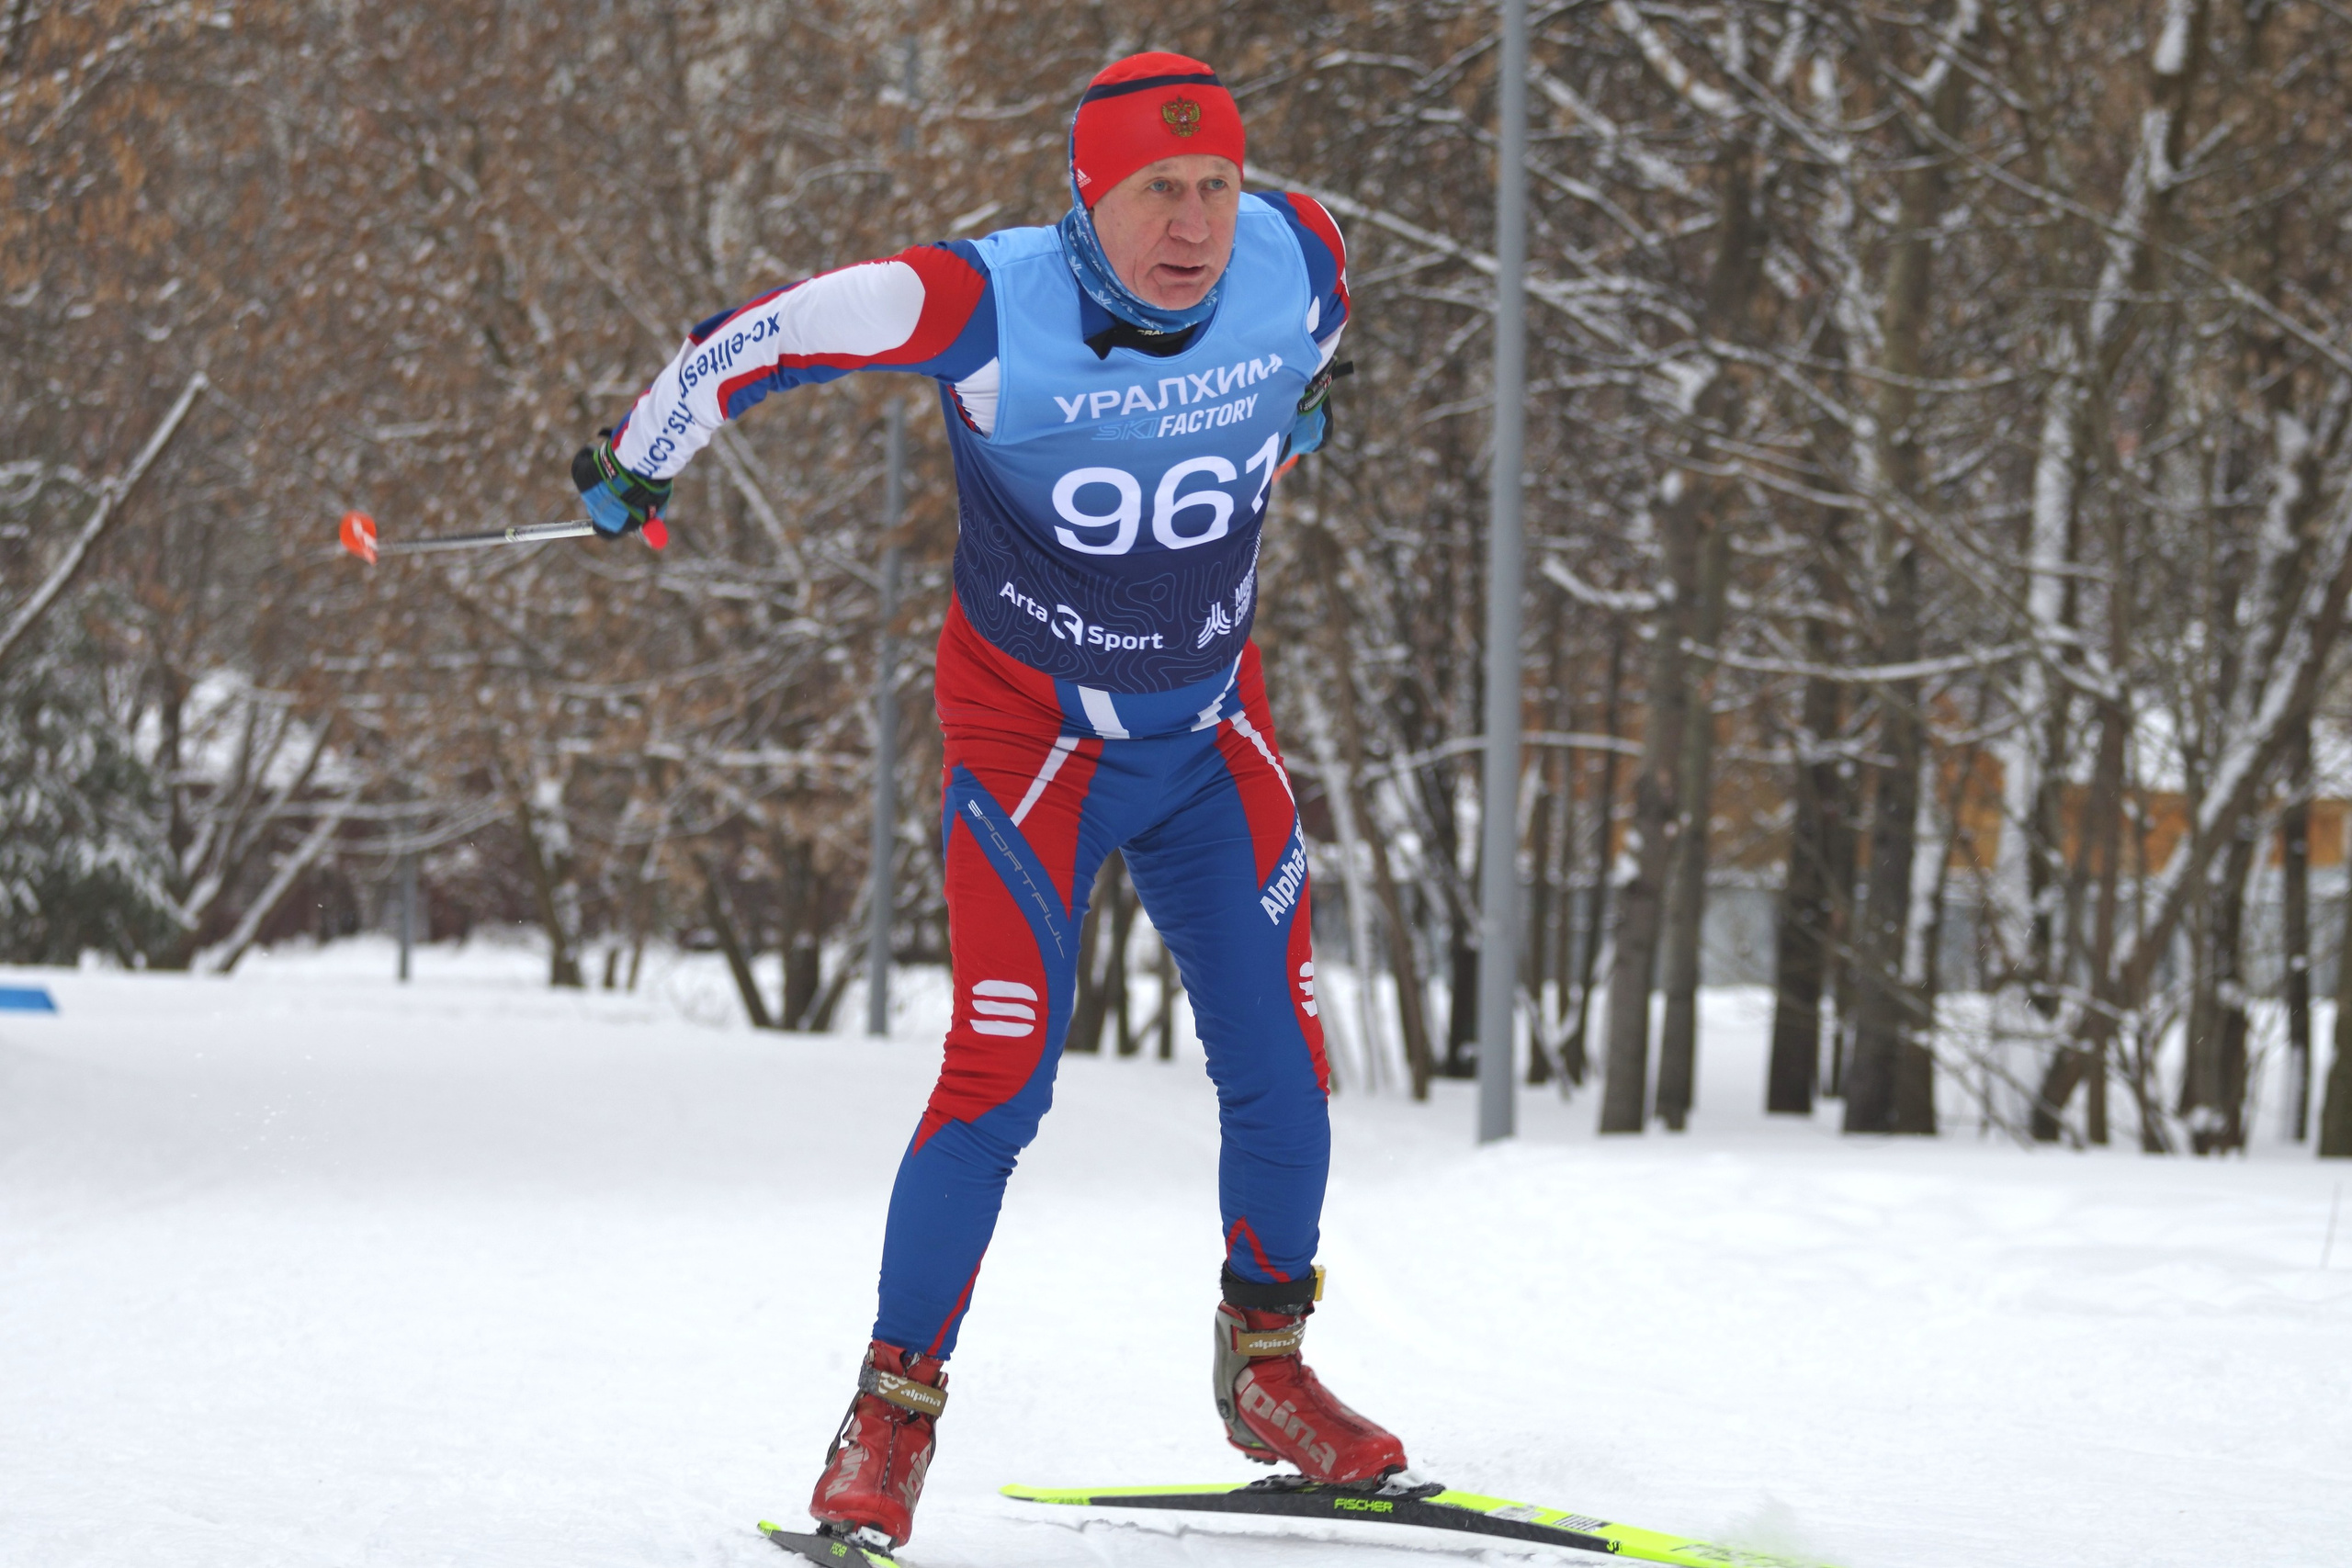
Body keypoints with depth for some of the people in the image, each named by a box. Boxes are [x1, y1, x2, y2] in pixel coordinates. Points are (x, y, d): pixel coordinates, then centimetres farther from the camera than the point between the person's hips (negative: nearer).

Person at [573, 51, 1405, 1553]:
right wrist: (639, 462, 1)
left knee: (1280, 1063, 3)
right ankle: (894, 1413, 2)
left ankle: (1268, 1371, 26)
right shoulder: (987, 308, -27)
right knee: (999, 1082, -13)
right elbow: (770, 335, -13)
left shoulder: (1297, 259, -16)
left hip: (1213, 732, 4)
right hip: (1031, 737, -4)